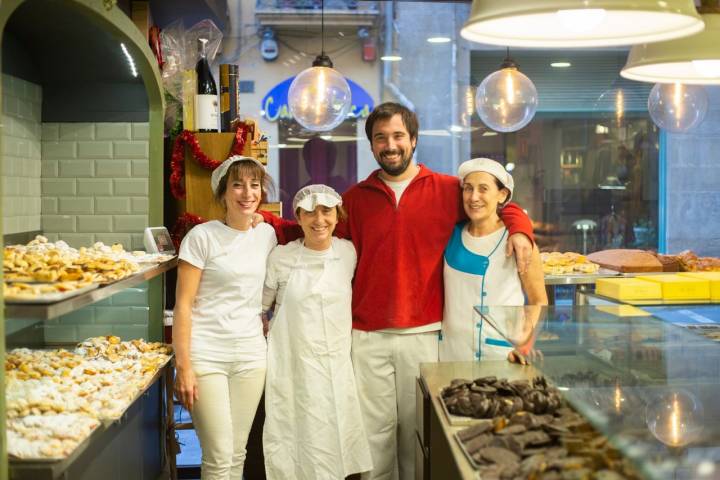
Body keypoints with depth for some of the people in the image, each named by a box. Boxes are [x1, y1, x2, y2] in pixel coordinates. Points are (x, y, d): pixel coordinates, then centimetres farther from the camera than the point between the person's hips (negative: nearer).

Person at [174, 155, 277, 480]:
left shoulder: (267, 235, 8)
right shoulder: (202, 237, -7)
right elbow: (183, 305, -8)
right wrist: (183, 365, -12)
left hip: (251, 355, 5)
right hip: (206, 354, -4)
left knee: (238, 453, 9)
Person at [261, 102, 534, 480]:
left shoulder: (448, 190, 4)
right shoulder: (355, 198, 10)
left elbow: (503, 205, 11)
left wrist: (519, 229, -10)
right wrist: (263, 220, 2)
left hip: (424, 333, -1)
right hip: (368, 336, 2)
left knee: (420, 430, 6)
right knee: (374, 431, 6)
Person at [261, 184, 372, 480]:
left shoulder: (348, 252, 2)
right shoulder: (280, 258, -5)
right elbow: (257, 307, 8)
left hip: (337, 364, 2)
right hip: (293, 366, -2)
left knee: (335, 442, 4)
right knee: (297, 443, 0)